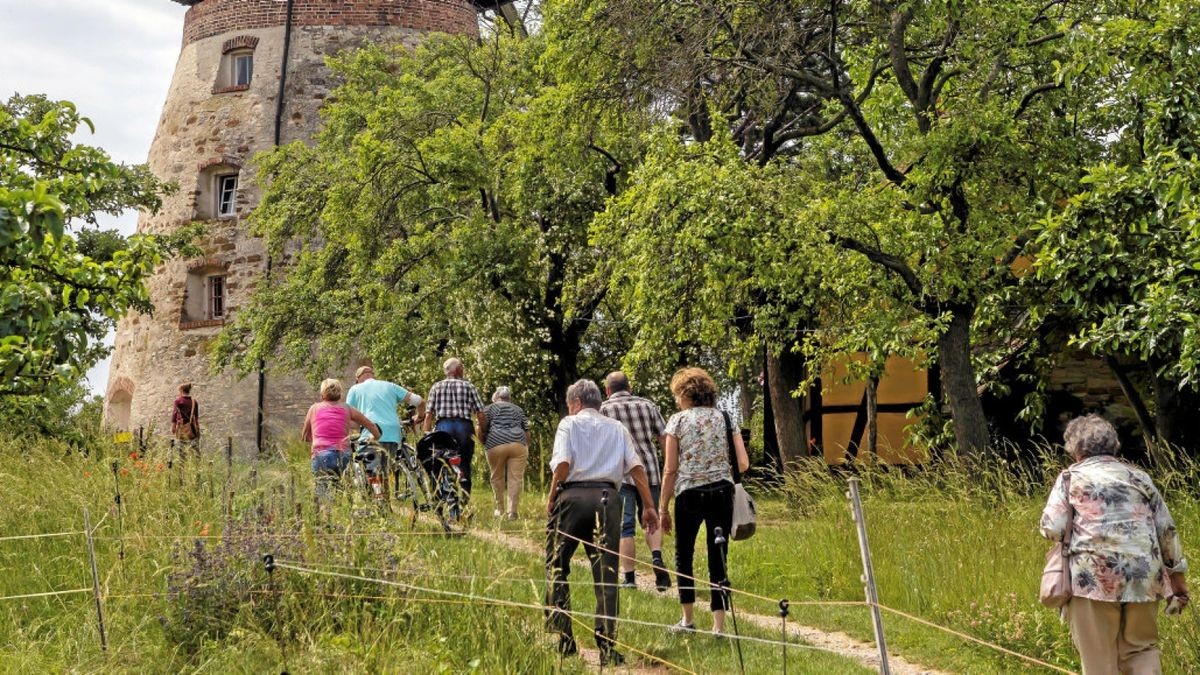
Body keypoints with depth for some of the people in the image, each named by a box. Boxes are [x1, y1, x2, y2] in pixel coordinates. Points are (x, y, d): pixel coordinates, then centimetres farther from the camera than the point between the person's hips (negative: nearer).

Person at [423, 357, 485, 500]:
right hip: (464, 427, -1)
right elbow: (480, 414, 1)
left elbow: (429, 415, 5)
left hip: (443, 426, 1)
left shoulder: (436, 387, 11)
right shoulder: (469, 386, 8)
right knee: (465, 467, 6)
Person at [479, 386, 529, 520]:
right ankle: (512, 510, -6)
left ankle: (500, 509, 19)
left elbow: (481, 429, 6)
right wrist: (526, 449, 32)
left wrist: (484, 442, 21)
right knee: (516, 478, 1)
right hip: (519, 444, 2)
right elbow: (527, 432, 22)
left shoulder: (490, 408, 18)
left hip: (496, 445, -1)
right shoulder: (518, 409, 27)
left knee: (497, 477, 12)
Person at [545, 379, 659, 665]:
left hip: (572, 495, -3)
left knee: (557, 566, 10)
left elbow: (563, 462, -9)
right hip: (606, 497, 3)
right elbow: (636, 466, 9)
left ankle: (562, 639, 8)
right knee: (606, 574, 2)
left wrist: (551, 498, 1)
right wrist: (649, 506, 10)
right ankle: (607, 647, -1)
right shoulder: (616, 428, 19)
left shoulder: (569, 424, 8)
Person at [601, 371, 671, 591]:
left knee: (625, 527, 3)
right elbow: (665, 439, 9)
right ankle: (657, 556, -6)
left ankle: (629, 578, 3)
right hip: (650, 471, 3)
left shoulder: (605, 409, 2)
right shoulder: (647, 405, 10)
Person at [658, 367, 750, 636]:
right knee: (718, 558, 6)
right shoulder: (725, 417, 7)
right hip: (722, 491, 2)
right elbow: (743, 463, 1)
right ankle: (719, 625, 4)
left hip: (689, 493, -2)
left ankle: (688, 619, 17)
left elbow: (670, 469, -3)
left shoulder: (677, 420, 0)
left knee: (683, 555, 14)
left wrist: (663, 507, 2)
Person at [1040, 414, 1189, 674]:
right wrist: (1177, 574, 20)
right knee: (1142, 649, 16)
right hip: (1144, 577, 3)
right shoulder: (1139, 476, 14)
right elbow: (1167, 530, 13)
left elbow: (1052, 529, -5)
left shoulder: (1071, 477, 4)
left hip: (1094, 577, -3)